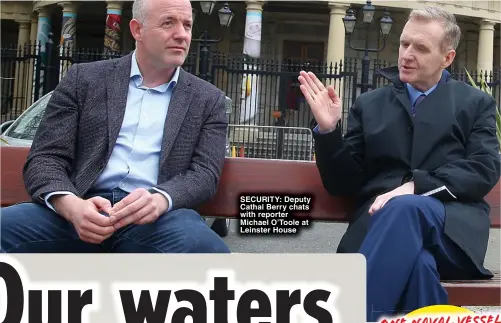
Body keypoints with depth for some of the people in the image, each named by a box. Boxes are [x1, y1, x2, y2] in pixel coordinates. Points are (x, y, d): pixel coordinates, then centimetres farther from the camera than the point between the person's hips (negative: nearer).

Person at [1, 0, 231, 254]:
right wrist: (70, 205, -18)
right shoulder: (84, 79, 12)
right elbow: (46, 157, 6)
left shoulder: (208, 99, 14)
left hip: (158, 216, 1)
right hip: (85, 209, 0)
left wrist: (160, 199, -21)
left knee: (205, 246, -35)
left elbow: (205, 172, 4)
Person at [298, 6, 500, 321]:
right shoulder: (370, 104, 21)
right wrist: (329, 129, -4)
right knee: (418, 265, -38)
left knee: (407, 207, -38)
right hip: (382, 220, 1)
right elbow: (343, 184, 15)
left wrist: (414, 187, -15)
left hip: (451, 226, 0)